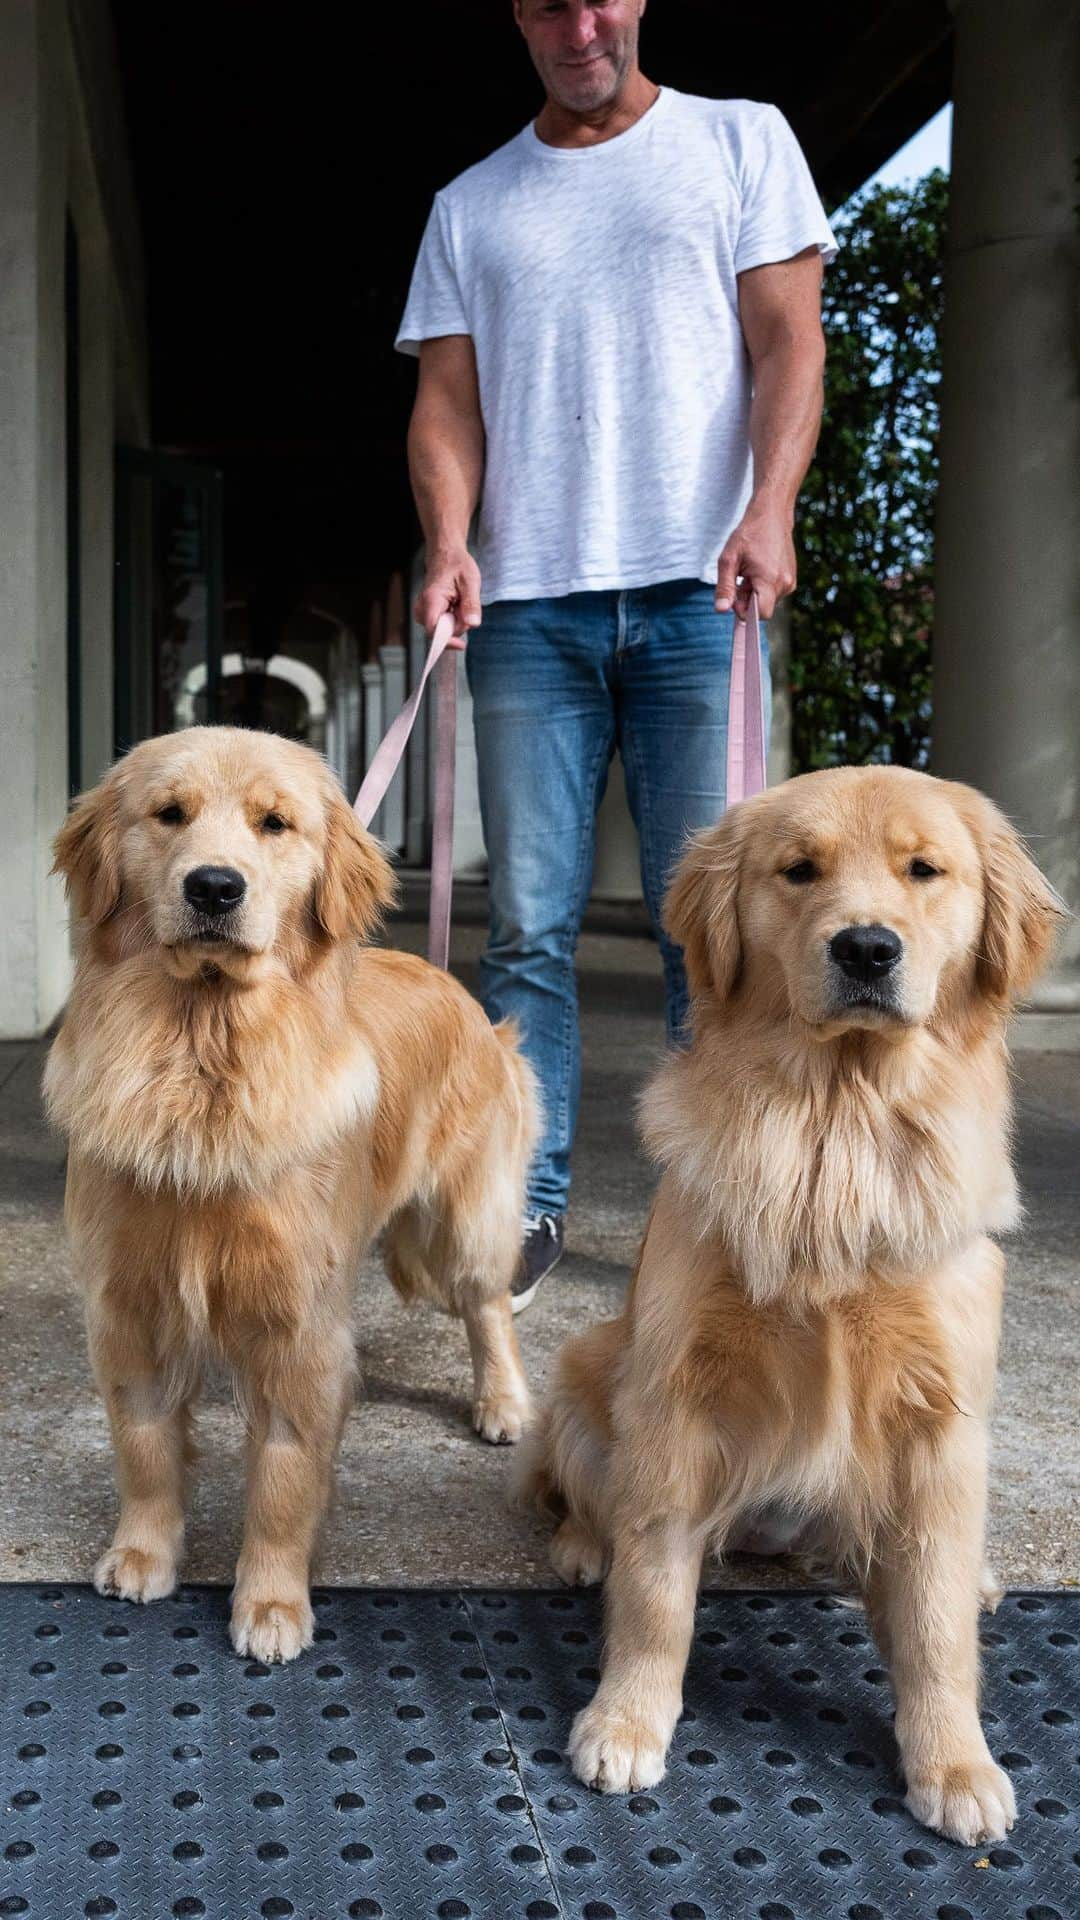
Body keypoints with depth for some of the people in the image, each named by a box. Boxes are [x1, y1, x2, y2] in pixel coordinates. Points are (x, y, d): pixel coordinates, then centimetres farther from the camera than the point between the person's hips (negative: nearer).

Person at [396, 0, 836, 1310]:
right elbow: (445, 400, 12)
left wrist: (769, 510, -14)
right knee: (528, 921, -1)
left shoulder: (741, 140, 14)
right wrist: (449, 543, -7)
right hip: (527, 603, 2)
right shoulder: (470, 206, 19)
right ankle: (527, 1203, 4)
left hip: (695, 589, -2)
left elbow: (787, 339, 3)